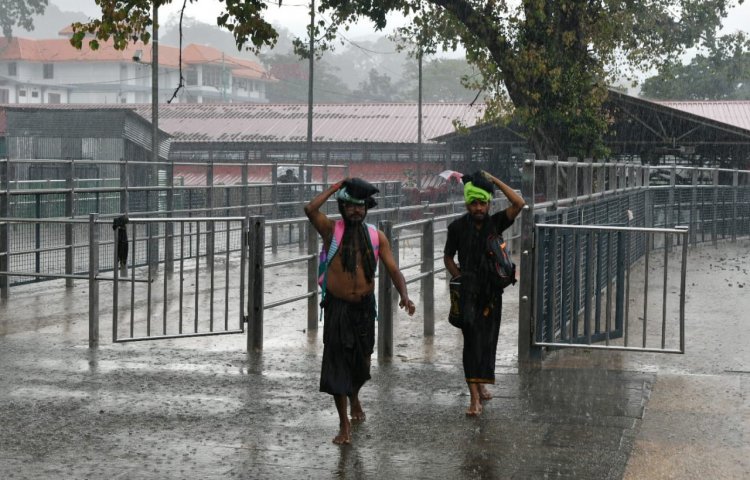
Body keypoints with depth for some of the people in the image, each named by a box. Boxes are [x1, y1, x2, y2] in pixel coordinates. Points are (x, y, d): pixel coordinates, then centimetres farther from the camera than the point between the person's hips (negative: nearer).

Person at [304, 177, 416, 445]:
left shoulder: (376, 236, 2)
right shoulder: (331, 230, -5)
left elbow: (393, 269, -3)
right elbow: (310, 210, -24)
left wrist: (404, 295, -21)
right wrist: (335, 188, -13)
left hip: (364, 307, 3)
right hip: (337, 307, -3)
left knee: (362, 361, 16)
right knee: (337, 362, -5)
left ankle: (354, 396, 49)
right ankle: (344, 424, 2)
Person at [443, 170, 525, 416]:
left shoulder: (495, 222, -1)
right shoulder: (457, 227, -4)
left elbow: (519, 203, -15)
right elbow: (448, 257, 9)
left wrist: (494, 180, -13)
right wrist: (460, 278, -4)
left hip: (492, 291, 3)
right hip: (469, 293, -3)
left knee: (487, 340, 10)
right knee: (472, 340, -10)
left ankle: (481, 383, 30)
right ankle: (474, 397, -14)